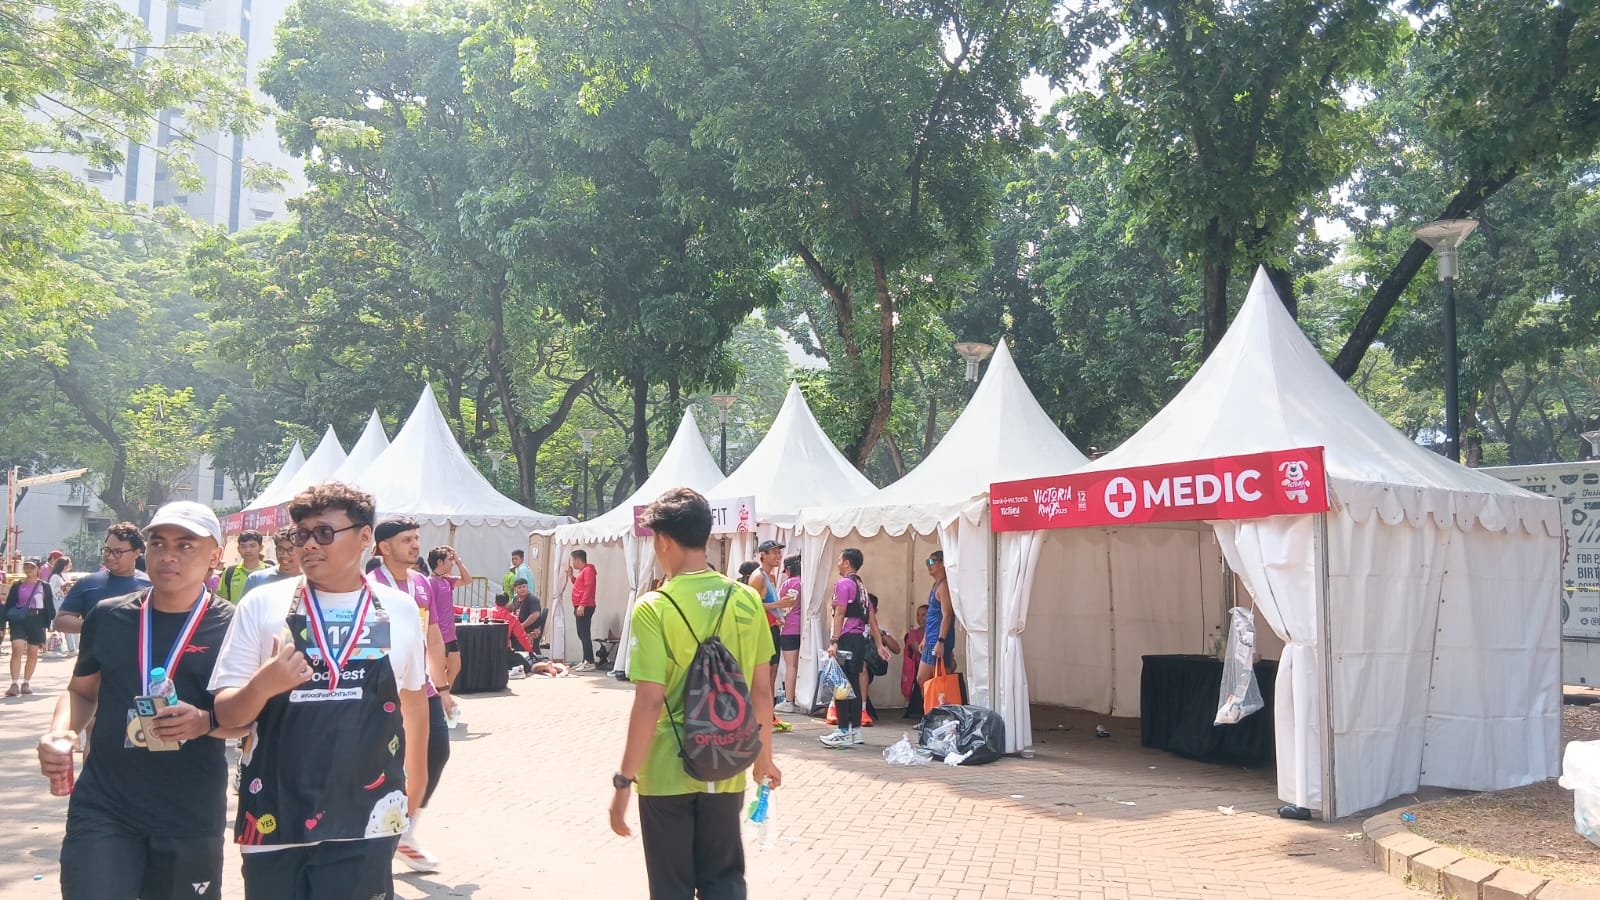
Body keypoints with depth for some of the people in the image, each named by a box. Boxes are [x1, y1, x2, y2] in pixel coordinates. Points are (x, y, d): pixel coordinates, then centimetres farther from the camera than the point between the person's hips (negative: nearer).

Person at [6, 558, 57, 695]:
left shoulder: (44, 586, 6)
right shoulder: (17, 585, 8)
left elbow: (49, 605, 6)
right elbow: (9, 604, 6)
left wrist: (49, 622, -2)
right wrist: (8, 618, -6)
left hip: (37, 621, 1)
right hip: (19, 620, 0)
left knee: (33, 653, 6)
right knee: (17, 650, -14)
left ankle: (26, 684, 18)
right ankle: (14, 684, -14)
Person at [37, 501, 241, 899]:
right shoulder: (108, 615, 4)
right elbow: (81, 691, 16)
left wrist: (206, 722, -21)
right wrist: (59, 733, -4)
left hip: (192, 818, -1)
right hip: (102, 810, 2)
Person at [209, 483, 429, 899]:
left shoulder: (400, 611, 3)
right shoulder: (262, 604, -1)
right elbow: (226, 712, -1)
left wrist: (416, 778, 26)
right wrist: (262, 685, -23)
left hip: (365, 820, 0)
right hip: (274, 817, 0)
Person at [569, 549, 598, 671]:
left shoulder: (588, 570, -10)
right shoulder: (583, 571, 21)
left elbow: (588, 589, -20)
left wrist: (582, 605, -25)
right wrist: (571, 576, 18)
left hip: (585, 607, -11)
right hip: (581, 607, 11)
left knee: (584, 634, -14)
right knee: (582, 634, 10)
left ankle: (590, 662, -16)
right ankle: (586, 661, 13)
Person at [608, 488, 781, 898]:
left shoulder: (654, 608, -15)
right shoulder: (746, 600, -2)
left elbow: (650, 701, -19)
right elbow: (761, 690, 3)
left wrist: (624, 780, -12)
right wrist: (764, 755, 15)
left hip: (667, 774, -3)